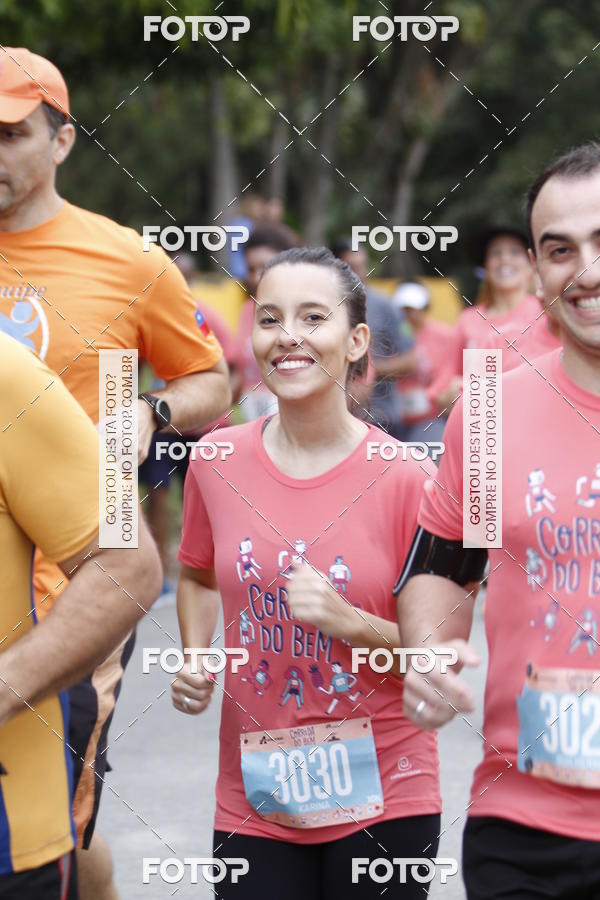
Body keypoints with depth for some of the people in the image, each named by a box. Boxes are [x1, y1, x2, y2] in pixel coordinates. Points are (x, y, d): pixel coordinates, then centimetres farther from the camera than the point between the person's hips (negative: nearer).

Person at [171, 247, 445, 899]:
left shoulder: (404, 478, -11)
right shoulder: (218, 463, -2)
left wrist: (344, 620, -21)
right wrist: (194, 661, 1)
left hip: (381, 797, -2)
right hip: (255, 794, 2)